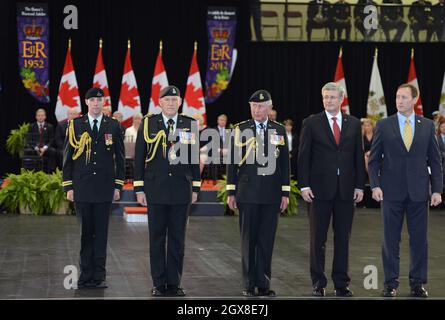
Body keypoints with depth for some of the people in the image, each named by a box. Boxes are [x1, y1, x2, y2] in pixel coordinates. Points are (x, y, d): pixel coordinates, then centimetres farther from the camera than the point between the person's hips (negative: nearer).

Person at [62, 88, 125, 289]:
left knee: (101, 232, 2)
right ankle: (85, 275, 8)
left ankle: (99, 276, 6)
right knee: (84, 232, 2)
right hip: (81, 189, 0)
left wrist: (118, 186, 2)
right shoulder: (75, 125, 5)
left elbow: (119, 158, 8)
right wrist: (68, 186, -1)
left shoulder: (113, 126, 6)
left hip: (104, 188, 0)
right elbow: (68, 157, 5)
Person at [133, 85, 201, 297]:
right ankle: (159, 283, 9)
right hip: (156, 190, -1)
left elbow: (194, 158, 9)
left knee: (177, 238, 4)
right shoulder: (148, 123, 2)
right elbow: (139, 158, 2)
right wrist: (139, 188, -2)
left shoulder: (190, 125, 6)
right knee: (157, 238, 3)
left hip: (181, 190, 1)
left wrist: (195, 188, 6)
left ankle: (174, 283, 11)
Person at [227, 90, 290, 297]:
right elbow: (232, 162, 3)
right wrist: (231, 192, -1)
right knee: (249, 240, 2)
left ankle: (264, 284, 10)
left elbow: (285, 163, 8)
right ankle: (249, 285, 9)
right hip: (247, 194, -1)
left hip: (271, 195, 1)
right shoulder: (240, 130, 3)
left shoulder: (279, 131, 8)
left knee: (267, 241, 3)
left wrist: (285, 193, 3)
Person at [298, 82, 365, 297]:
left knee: (343, 238, 6)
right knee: (318, 239, 3)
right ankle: (318, 283, 10)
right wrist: (304, 185, -8)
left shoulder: (353, 124, 9)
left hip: (346, 189, 2)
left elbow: (359, 156, 10)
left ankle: (341, 283, 13)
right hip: (320, 189, -2)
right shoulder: (311, 123, 1)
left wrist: (359, 185, 5)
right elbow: (303, 156, -1)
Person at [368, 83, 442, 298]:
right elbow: (374, 159, 4)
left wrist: (437, 189, 0)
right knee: (390, 239, 3)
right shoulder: (383, 125, 3)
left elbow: (434, 160, 7)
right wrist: (375, 185, -7)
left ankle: (418, 283, 13)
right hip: (392, 191, -1)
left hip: (418, 191, 1)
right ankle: (391, 283, 10)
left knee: (419, 239, 4)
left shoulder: (427, 126, 6)